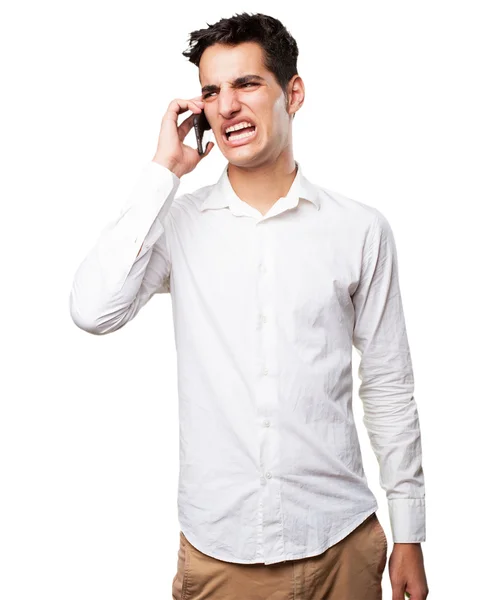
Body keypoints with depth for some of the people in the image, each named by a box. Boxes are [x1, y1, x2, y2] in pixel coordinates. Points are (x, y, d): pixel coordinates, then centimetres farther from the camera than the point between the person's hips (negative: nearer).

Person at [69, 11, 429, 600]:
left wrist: (409, 535, 4)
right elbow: (92, 311, -18)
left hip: (340, 542, 0)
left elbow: (388, 388, 2)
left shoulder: (360, 229, -4)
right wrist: (163, 172, -13)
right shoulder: (177, 222, -2)